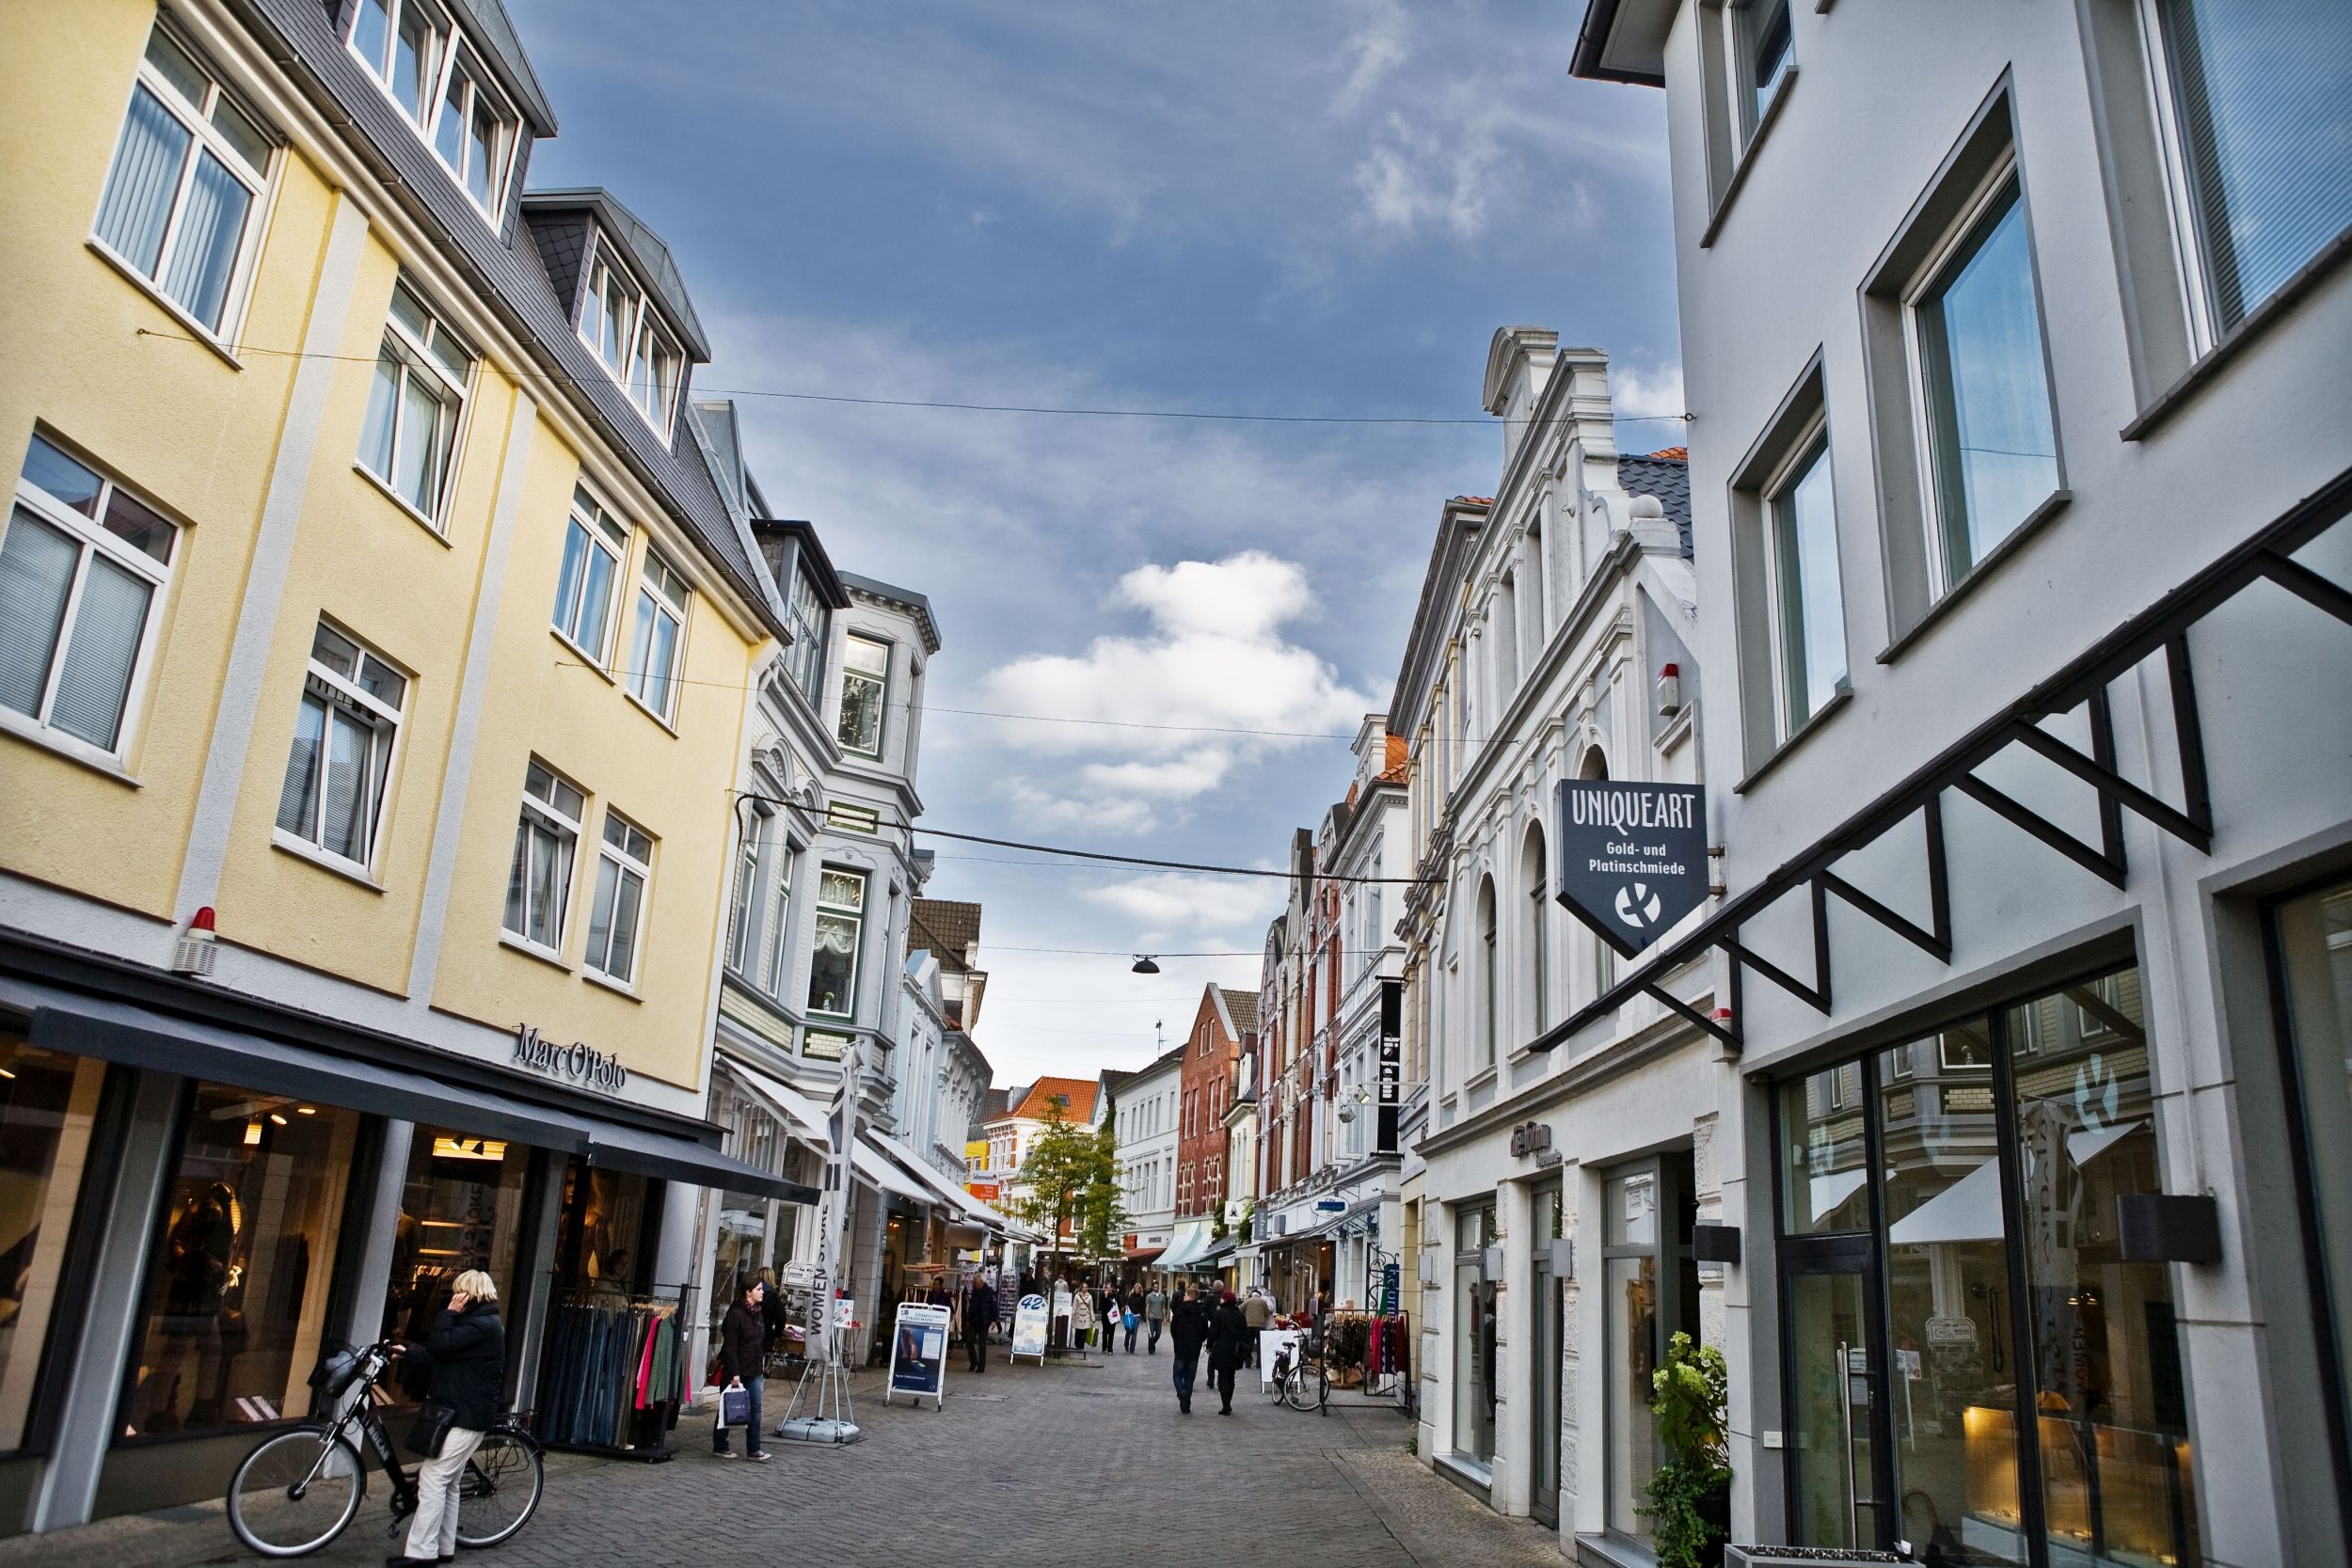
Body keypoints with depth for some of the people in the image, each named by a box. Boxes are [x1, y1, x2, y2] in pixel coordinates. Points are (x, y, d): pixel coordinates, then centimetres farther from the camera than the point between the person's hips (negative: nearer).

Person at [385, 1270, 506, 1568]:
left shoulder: (483, 1325, -17)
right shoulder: (479, 1322, 18)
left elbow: (438, 1346, -23)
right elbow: (440, 1357, 20)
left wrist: (450, 1311, -14)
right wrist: (407, 1353, 12)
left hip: (466, 1417, -11)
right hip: (458, 1413, 11)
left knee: (432, 1479, -11)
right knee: (447, 1483, 13)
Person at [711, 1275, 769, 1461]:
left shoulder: (758, 1313, 9)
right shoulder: (735, 1314, -15)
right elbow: (730, 1346, -17)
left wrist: (762, 1365, 12)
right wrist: (734, 1373, -20)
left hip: (754, 1370, 7)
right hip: (736, 1370, -7)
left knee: (755, 1409, 2)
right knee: (727, 1409, 8)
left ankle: (753, 1449, 6)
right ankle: (719, 1447, 21)